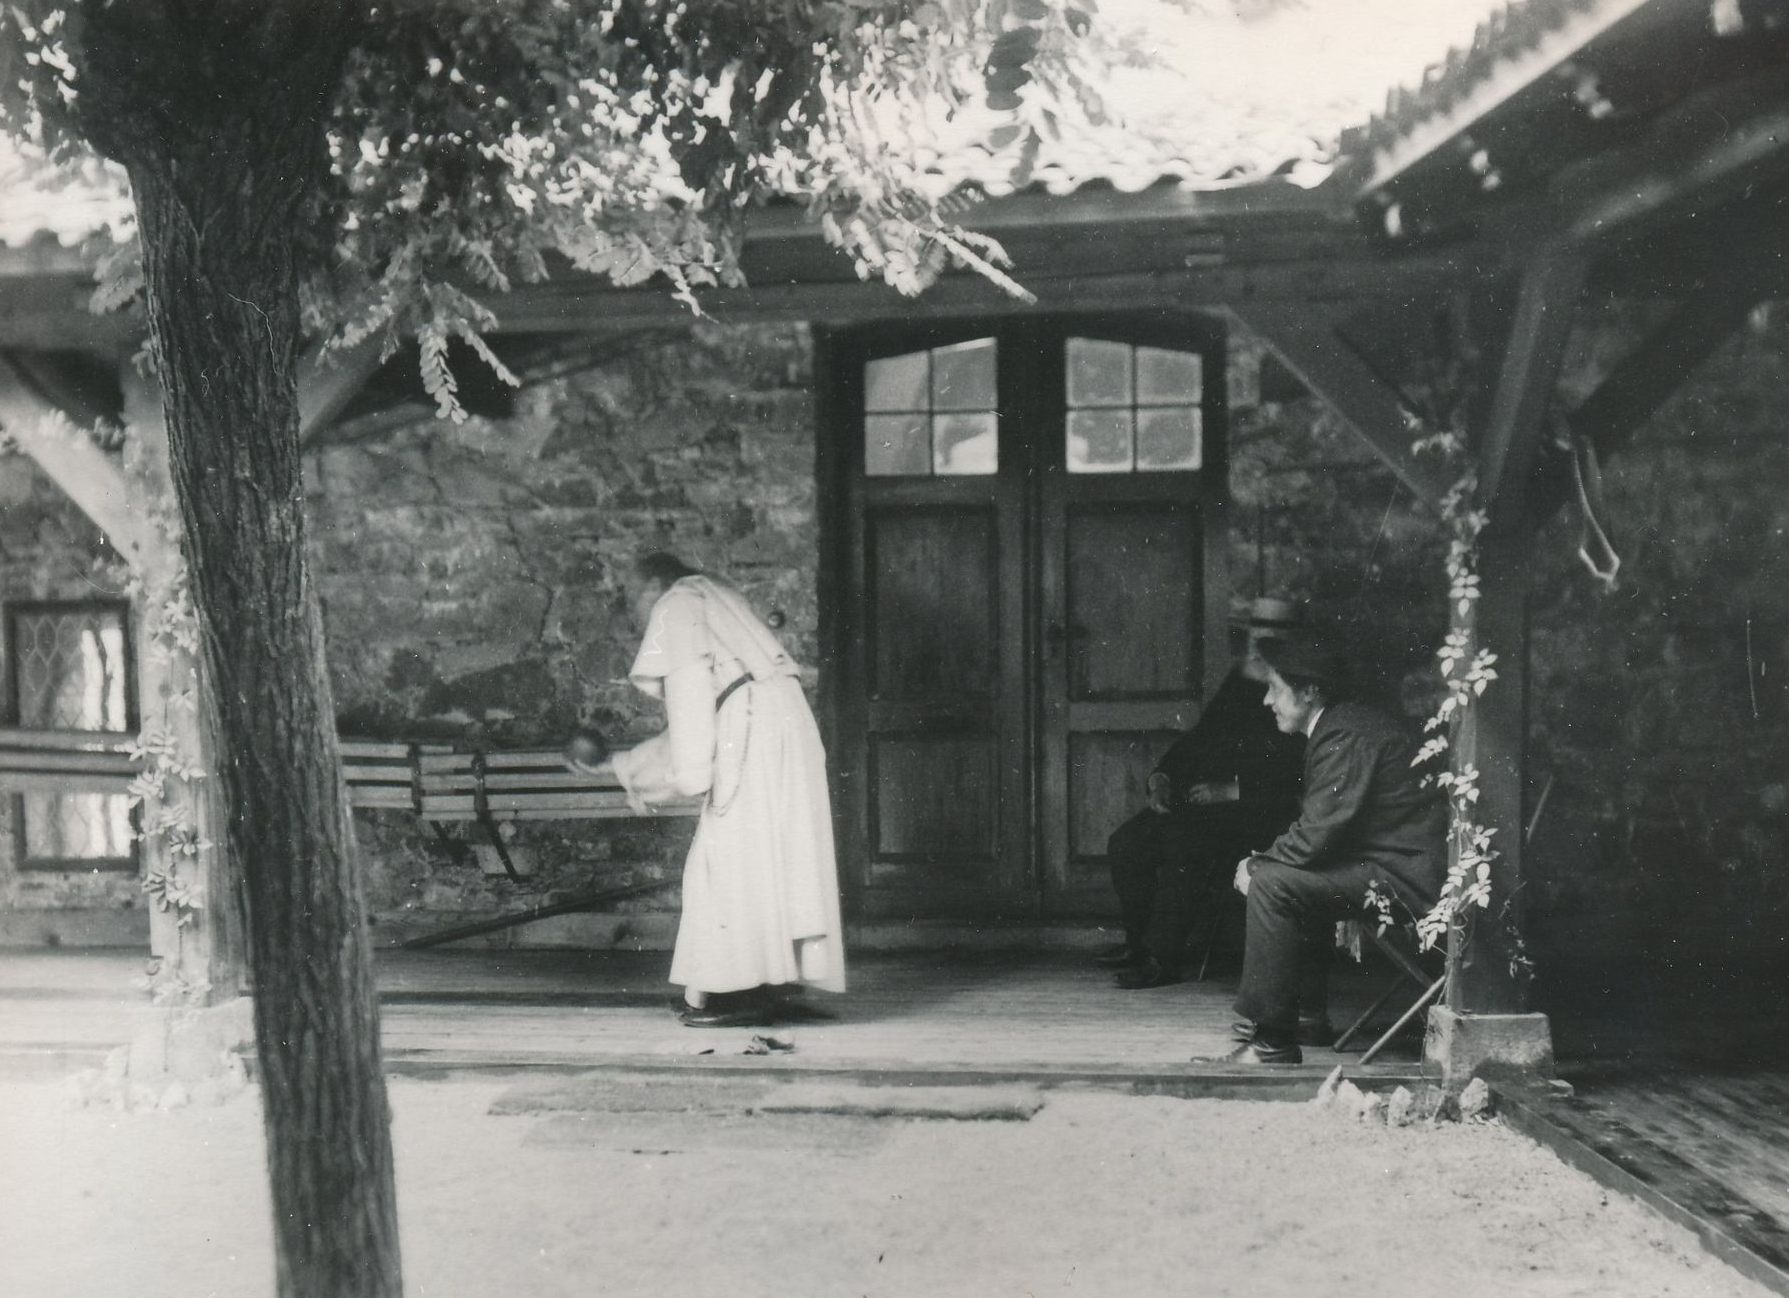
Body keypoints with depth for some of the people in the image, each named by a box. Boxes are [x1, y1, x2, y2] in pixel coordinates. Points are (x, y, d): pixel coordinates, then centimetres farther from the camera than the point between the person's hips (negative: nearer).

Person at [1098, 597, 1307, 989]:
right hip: (1204, 798, 7)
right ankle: (1139, 940, 8)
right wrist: (1162, 776, 4)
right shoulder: (1235, 686, 18)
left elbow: (1290, 775, -14)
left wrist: (1232, 789, -20)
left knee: (1183, 839, -31)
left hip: (1257, 811, -7)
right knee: (1126, 842, -10)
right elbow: (1196, 740, 21)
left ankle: (1162, 957, -20)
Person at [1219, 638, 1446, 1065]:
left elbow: (1315, 838, -22)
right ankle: (1309, 1012, 26)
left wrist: (1256, 866, -6)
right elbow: (1317, 827, 17)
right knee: (1291, 873, 23)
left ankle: (1272, 1041, -14)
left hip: (1406, 879, -11)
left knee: (1271, 883, -18)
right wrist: (1262, 861, 6)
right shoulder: (1345, 723, 14)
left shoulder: (1346, 736, -18)